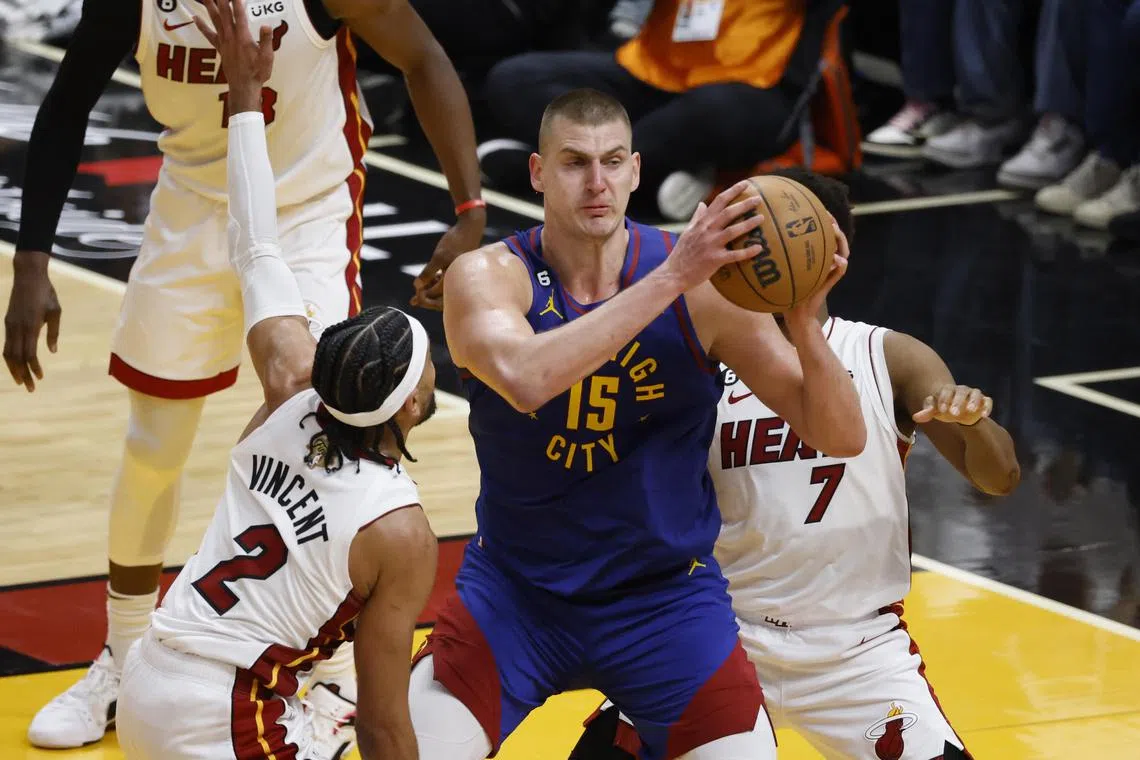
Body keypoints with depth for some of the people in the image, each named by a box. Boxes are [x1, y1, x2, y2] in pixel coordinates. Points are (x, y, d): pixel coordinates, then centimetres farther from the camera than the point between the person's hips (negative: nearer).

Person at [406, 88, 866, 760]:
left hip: (665, 596, 1)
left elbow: (842, 438, -12)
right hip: (516, 588, -1)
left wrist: (803, 322, -31)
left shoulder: (703, 281, -12)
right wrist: (669, 280, -41)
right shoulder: (487, 276, -14)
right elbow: (524, 379, -38)